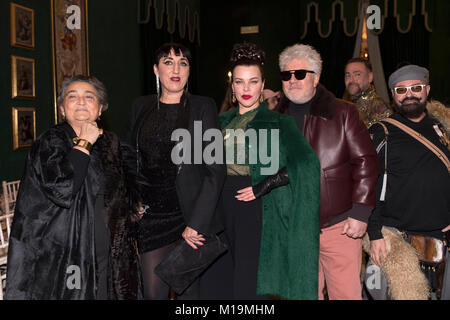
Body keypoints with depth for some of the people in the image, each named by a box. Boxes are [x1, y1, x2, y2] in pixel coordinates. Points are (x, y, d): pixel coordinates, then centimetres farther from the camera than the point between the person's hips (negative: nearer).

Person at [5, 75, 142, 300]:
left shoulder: (110, 143, 9)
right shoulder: (51, 141, -8)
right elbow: (61, 190, -27)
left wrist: (128, 237, 16)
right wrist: (84, 144, -16)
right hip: (65, 255, -5)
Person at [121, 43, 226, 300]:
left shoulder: (203, 107, -3)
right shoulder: (141, 106, 9)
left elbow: (216, 170, -8)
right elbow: (128, 155, 18)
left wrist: (196, 223, -14)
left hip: (191, 214, -3)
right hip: (152, 215, 3)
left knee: (188, 288, 8)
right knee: (153, 290, 4)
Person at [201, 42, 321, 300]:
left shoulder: (277, 122, -3)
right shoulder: (224, 121, 12)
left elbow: (307, 165, -16)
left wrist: (265, 185, -18)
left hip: (255, 208, -5)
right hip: (223, 208, 5)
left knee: (248, 284, 1)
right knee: (216, 282, 9)